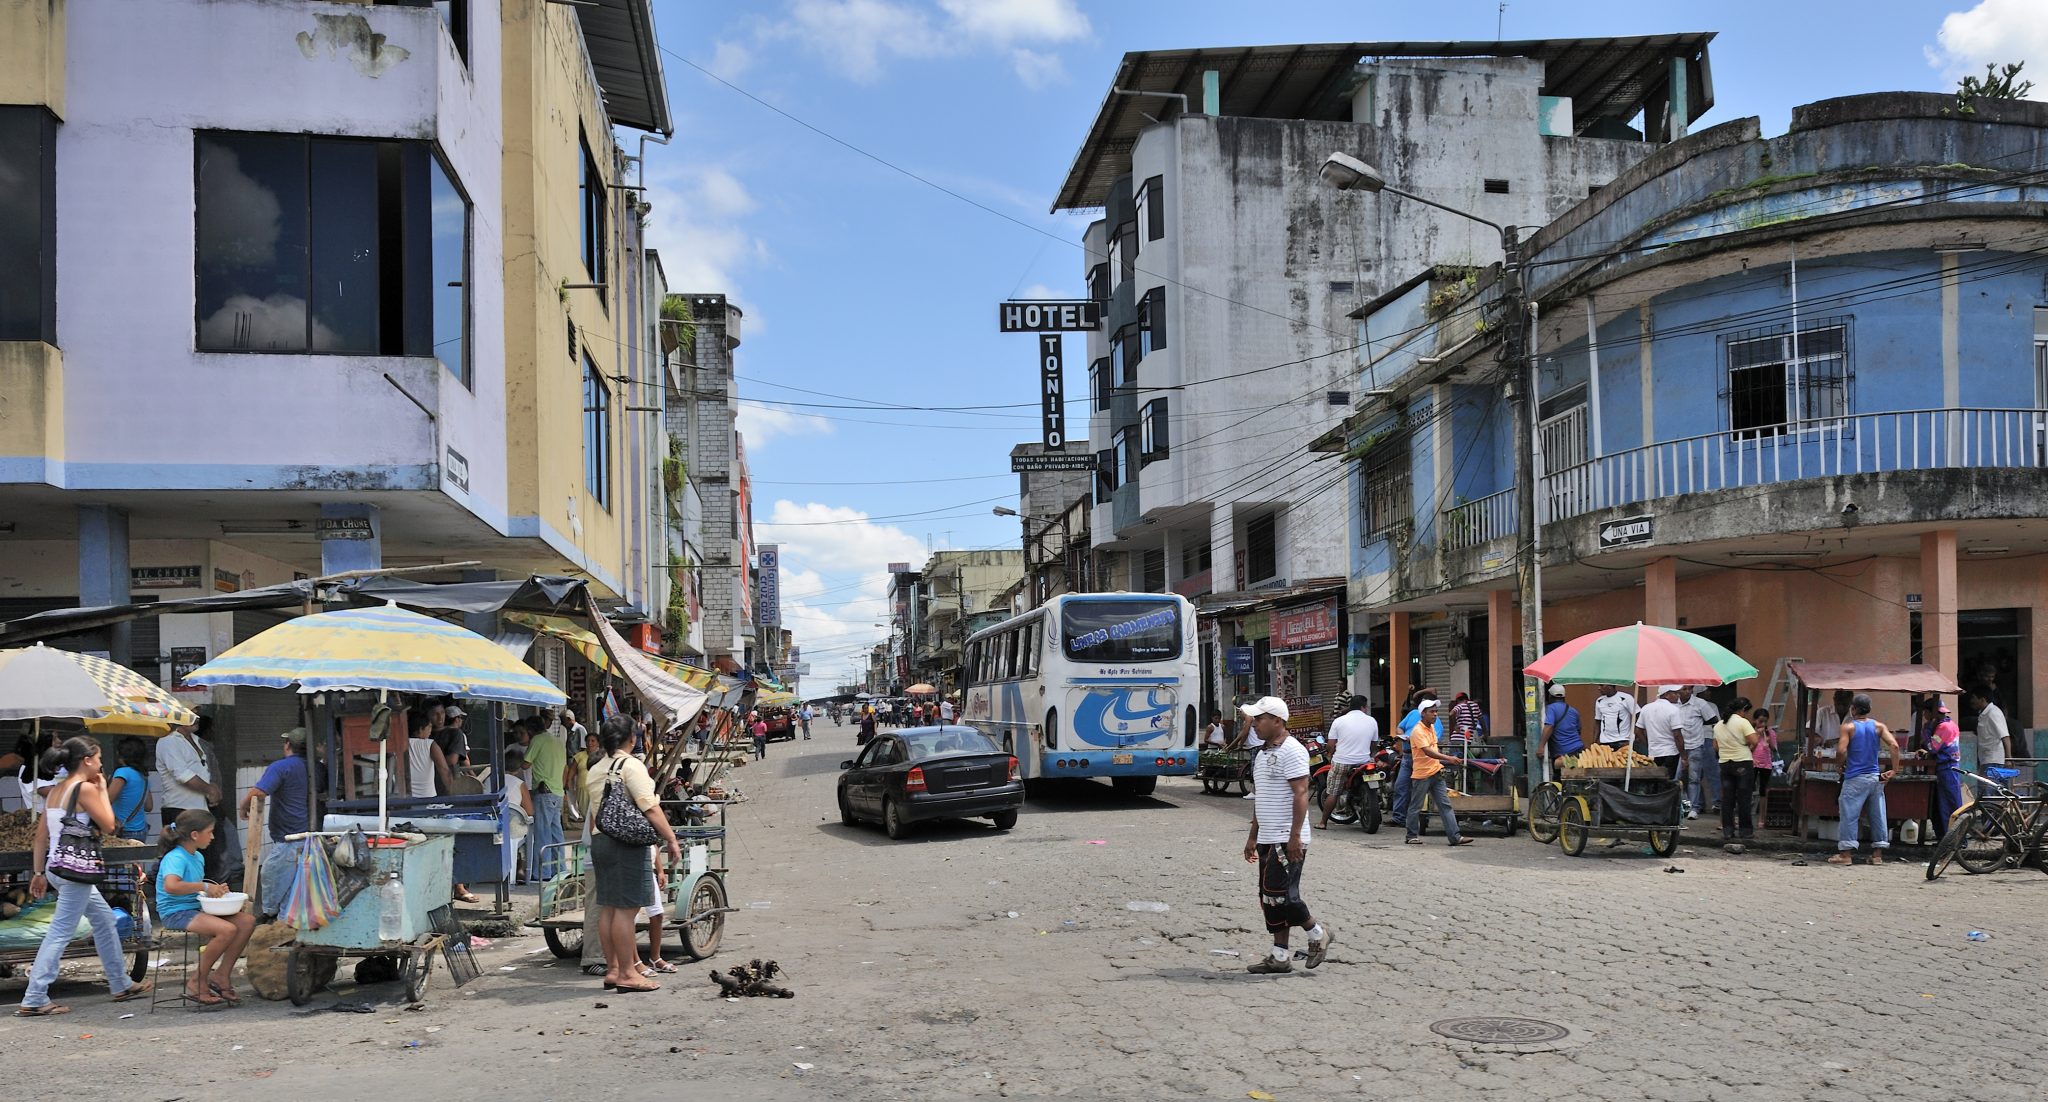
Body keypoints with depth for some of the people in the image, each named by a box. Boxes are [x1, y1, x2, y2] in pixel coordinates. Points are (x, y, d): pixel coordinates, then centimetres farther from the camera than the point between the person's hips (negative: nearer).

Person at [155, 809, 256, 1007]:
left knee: (247, 921, -8)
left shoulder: (197, 857, 15)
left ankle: (221, 975, 1)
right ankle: (197, 982, -14)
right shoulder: (175, 858, -15)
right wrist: (204, 886, -25)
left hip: (198, 908, 9)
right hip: (176, 912, -9)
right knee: (227, 929, -30)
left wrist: (215, 890, 7)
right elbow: (171, 886, -35)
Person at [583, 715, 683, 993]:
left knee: (607, 908, 11)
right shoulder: (631, 765, -10)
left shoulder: (594, 770, 15)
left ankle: (612, 969, 16)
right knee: (626, 908, -6)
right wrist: (671, 839, -16)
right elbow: (650, 807, -18)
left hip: (599, 842, 8)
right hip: (627, 843, -8)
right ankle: (627, 973, -4)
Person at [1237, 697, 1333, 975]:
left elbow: (1300, 794, -19)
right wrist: (1253, 837, 22)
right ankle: (1280, 956, 12)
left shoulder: (1291, 751, -12)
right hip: (1268, 840, 10)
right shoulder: (1263, 755, 18)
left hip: (1287, 840, -10)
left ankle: (1317, 933, 8)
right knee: (1270, 898, 8)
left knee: (1279, 894, -11)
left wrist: (1295, 836, -24)